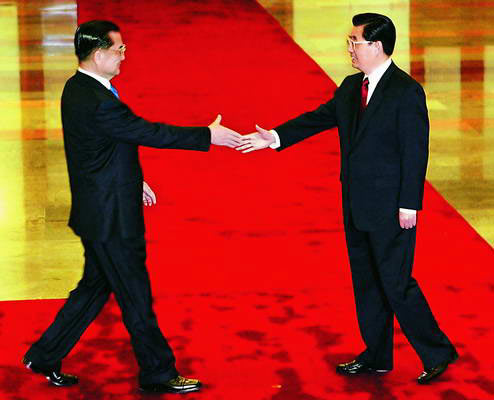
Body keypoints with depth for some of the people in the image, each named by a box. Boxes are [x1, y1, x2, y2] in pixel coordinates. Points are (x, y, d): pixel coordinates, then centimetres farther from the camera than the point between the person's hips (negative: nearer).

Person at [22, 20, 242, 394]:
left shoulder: (80, 88, 7)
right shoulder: (95, 102, -26)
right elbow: (148, 132, -24)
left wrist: (133, 181, 23)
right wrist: (208, 135, -17)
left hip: (100, 214, 10)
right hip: (111, 219, -10)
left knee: (95, 286, 21)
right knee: (135, 296, 4)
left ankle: (45, 356, 28)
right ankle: (158, 374, 18)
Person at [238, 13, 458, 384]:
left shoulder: (406, 91, -14)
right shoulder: (351, 87, 10)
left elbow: (416, 152, -16)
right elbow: (319, 118, 10)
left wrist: (409, 206, -18)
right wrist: (276, 137, -3)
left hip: (390, 210, -8)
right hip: (357, 208, 8)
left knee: (396, 283, -5)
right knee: (366, 283, 14)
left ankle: (438, 353, 9)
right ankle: (376, 357, 26)